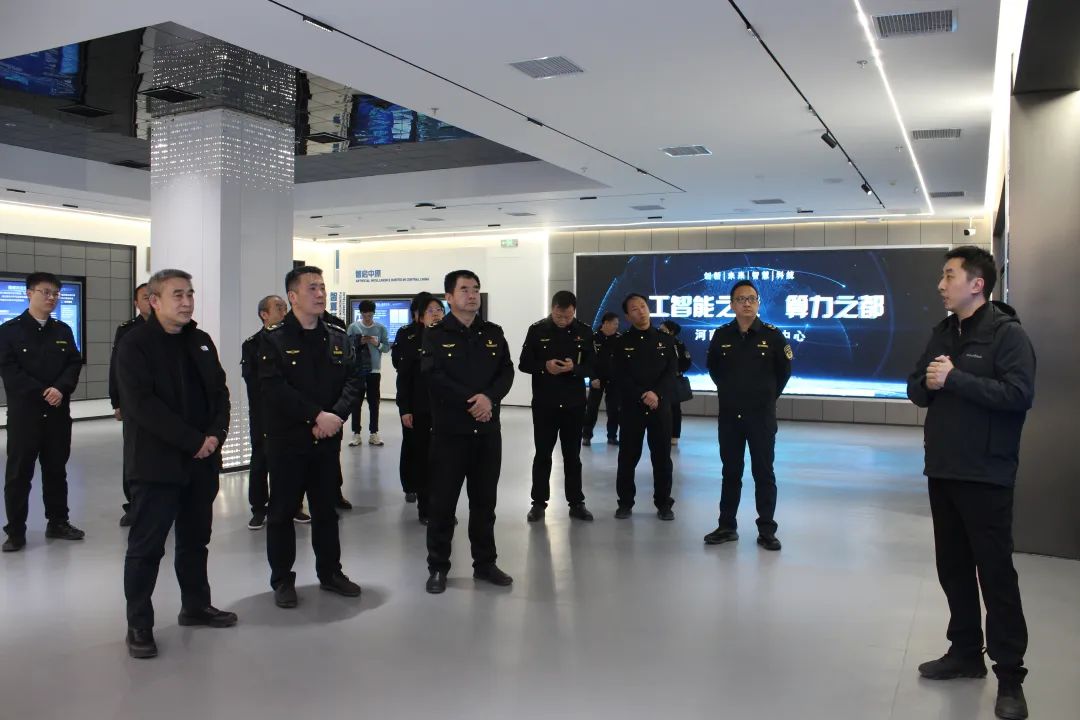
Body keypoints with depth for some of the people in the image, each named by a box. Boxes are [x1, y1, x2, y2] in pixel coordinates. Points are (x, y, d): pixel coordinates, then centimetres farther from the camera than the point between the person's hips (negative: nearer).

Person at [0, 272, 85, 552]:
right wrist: (42, 392, -15)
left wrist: (60, 389, -15)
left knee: (56, 469, 12)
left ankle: (57, 522, 22)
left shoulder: (63, 331, 11)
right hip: (24, 412, -4)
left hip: (58, 412, 4)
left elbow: (74, 364, 4)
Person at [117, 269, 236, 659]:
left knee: (196, 539, 17)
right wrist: (194, 441, -19)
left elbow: (219, 392, 11)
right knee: (146, 547, 2)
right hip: (157, 463, -6)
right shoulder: (135, 344, -9)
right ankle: (139, 625, 13)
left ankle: (196, 606, 31)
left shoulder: (201, 341, 11)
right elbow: (142, 404, -18)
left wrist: (216, 435, -7)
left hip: (202, 461, 6)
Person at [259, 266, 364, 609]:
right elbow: (274, 388, -17)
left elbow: (352, 382, 2)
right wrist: (318, 415, -22)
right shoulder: (273, 340, -7)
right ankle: (282, 580, 18)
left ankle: (330, 572, 27)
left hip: (328, 439, 4)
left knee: (326, 509, 14)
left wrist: (336, 416, -16)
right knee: (283, 512, 5)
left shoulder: (338, 339, 9)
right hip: (287, 439, -4)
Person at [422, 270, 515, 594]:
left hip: (488, 430, 4)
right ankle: (438, 567, 16)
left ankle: (485, 563, 24)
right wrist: (471, 402, -18)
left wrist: (489, 397, -19)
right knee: (443, 501, 3)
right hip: (449, 430, -3)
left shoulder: (494, 333, 10)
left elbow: (507, 372, 0)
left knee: (485, 501, 12)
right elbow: (435, 377, -13)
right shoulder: (436, 335, -1)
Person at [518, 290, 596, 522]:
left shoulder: (584, 332, 1)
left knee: (573, 455, 10)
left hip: (574, 404, 1)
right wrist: (544, 366, -20)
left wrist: (574, 368, -21)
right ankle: (539, 503, 15)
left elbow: (592, 366, 0)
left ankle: (576, 503, 19)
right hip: (544, 403, -1)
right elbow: (524, 364, -1)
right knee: (542, 454, 6)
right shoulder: (537, 330, -3)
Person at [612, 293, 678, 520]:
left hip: (661, 406, 1)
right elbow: (620, 377, -5)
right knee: (628, 456, 3)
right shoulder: (622, 343, 3)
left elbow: (671, 373, -1)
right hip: (630, 407, -1)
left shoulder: (665, 340, 7)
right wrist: (642, 396, -16)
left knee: (662, 456, 4)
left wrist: (657, 394, -17)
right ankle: (625, 503, 14)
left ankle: (664, 504, 13)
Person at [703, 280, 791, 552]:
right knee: (730, 472, 11)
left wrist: (769, 396, 9)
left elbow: (784, 371, 5)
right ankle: (727, 526, 20)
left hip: (762, 416, -2)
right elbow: (712, 367, 16)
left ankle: (767, 530, 12)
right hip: (728, 415, 2)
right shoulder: (721, 335, 0)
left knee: (763, 473, 4)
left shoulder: (773, 335, -7)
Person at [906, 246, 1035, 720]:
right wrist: (927, 384, -8)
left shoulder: (1007, 333, -9)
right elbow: (916, 388, 14)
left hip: (986, 475, -7)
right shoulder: (942, 333, 13)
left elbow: (1019, 393, -21)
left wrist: (955, 379, -21)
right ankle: (965, 653, 27)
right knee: (953, 566, 14)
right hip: (942, 470, 7)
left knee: (995, 572, 0)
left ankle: (1009, 674, 10)